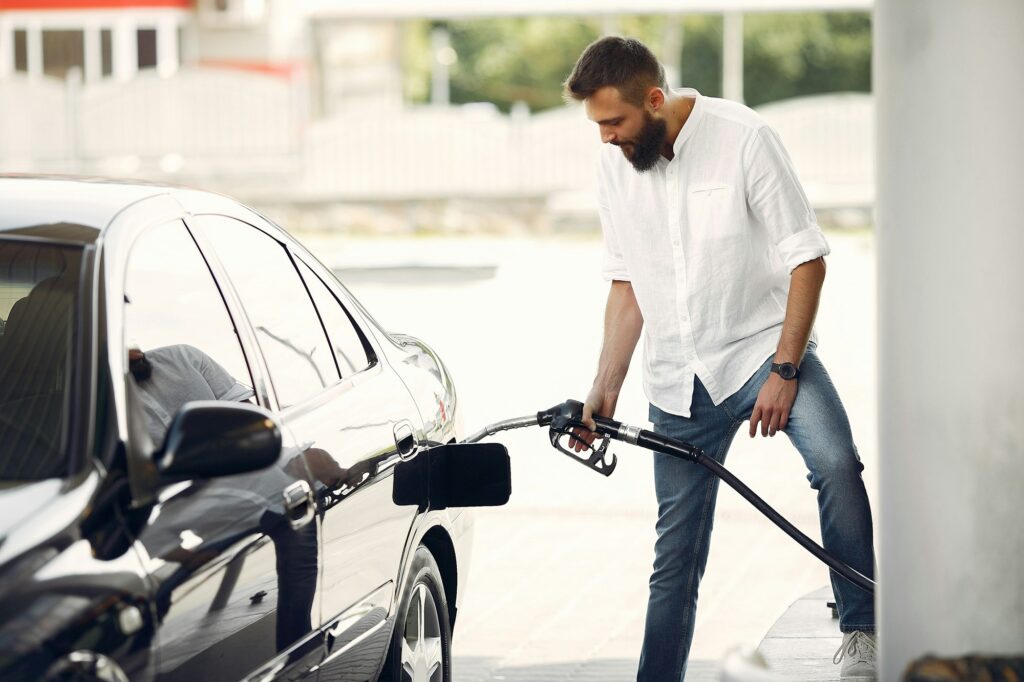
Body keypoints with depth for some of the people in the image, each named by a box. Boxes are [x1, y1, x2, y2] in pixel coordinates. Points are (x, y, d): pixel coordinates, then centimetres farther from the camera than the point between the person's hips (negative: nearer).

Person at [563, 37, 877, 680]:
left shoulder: (743, 137, -13)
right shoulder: (614, 166, 3)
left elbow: (806, 260, -11)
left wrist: (783, 370, -17)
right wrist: (605, 388, 7)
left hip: (764, 344, -4)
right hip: (679, 381, 4)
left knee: (836, 463, -30)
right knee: (676, 556, 5)